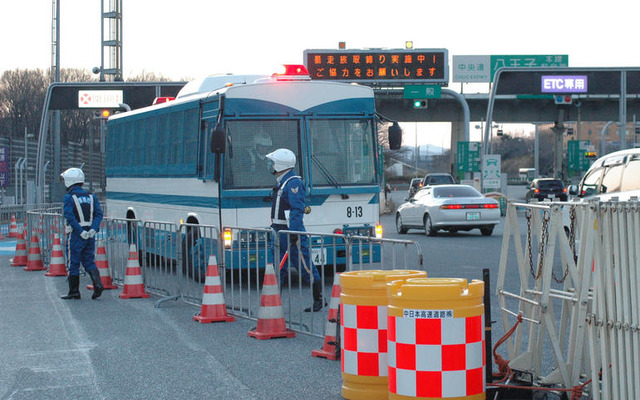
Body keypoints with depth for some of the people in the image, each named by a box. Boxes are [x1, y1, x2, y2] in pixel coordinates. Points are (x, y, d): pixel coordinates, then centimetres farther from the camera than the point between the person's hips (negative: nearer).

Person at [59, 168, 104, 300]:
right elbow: (99, 214, 1)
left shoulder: (69, 198, -7)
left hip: (76, 235, -5)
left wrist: (80, 231, -17)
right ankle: (97, 284, -7)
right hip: (90, 235, 5)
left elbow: (69, 216, -18)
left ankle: (74, 292, 8)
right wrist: (93, 230, -7)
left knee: (73, 264, 4)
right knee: (89, 261, 12)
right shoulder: (91, 196, 10)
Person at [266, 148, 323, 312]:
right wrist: (276, 228, 24)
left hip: (292, 231, -10)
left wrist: (293, 233, -27)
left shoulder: (293, 183, -14)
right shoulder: (282, 182, 18)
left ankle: (319, 300, 5)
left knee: (305, 267, -3)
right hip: (279, 231, 10)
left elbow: (297, 210, -21)